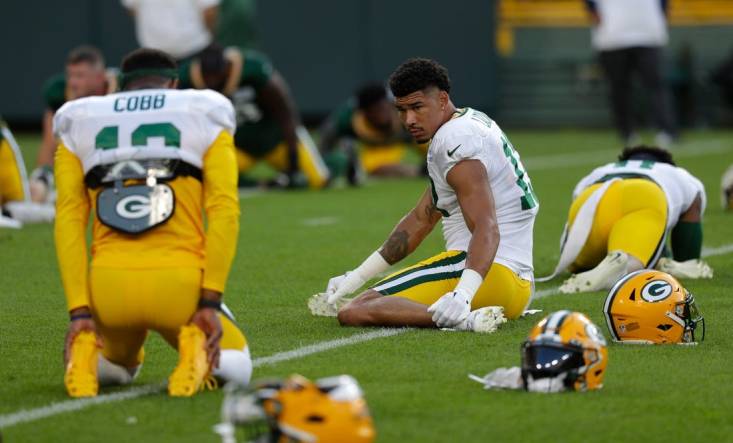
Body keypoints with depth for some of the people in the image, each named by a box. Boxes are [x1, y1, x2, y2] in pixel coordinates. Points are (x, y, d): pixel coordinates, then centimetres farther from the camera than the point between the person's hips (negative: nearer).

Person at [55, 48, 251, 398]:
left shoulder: (79, 127, 15)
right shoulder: (205, 119, 10)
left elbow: (69, 221, 4)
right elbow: (223, 211, -3)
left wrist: (79, 311, 0)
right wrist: (210, 302, -6)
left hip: (109, 288, 2)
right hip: (179, 284, -2)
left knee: (116, 366, 35)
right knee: (233, 366, 26)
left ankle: (86, 356, -2)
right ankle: (197, 351, -11)